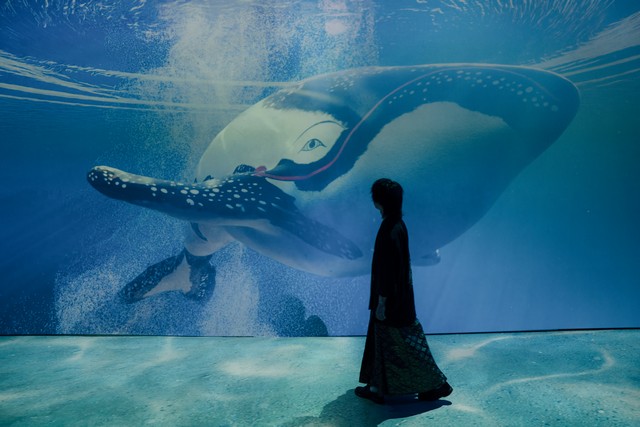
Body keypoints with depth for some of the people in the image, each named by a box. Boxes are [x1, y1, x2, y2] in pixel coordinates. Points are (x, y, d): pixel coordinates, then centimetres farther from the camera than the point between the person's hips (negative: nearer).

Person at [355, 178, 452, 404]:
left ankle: (437, 384, 20)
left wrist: (381, 302, -18)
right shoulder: (396, 224, 4)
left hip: (392, 298, -10)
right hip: (398, 293, 10)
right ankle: (378, 388, 30)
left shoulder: (389, 230, -25)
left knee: (402, 344, 5)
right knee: (381, 339, 18)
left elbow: (388, 267, -24)